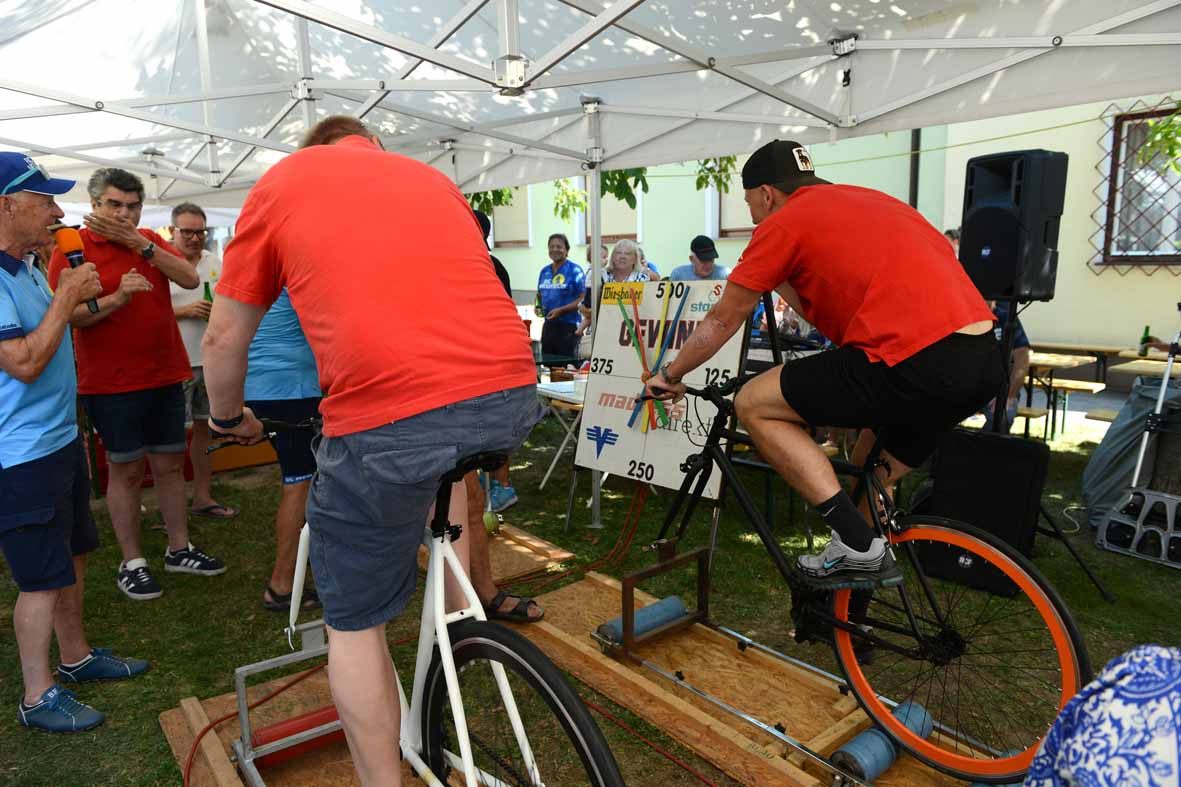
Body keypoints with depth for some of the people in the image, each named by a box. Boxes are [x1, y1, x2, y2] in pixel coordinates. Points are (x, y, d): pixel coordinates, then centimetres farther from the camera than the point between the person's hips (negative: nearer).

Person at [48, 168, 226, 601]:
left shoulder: (150, 240, 10)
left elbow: (191, 279, -7)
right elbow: (66, 315, -13)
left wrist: (138, 243, -15)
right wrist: (117, 297, -27)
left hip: (166, 378, 5)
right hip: (111, 386, -4)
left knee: (170, 465, 12)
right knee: (126, 470, 3)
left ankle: (179, 549, 24)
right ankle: (132, 563, 15)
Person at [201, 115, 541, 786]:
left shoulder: (283, 180, 18)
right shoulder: (432, 176, 27)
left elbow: (225, 336, 20)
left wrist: (229, 417, 39)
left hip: (387, 416, -4)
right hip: (512, 396, 5)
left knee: (355, 624, 16)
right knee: (449, 460, 39)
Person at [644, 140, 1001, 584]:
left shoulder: (784, 222, 4)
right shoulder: (869, 199, 26)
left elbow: (722, 320, 12)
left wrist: (670, 375, 24)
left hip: (915, 365, -9)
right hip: (984, 363, 9)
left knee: (754, 404, 3)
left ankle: (858, 547, 1)